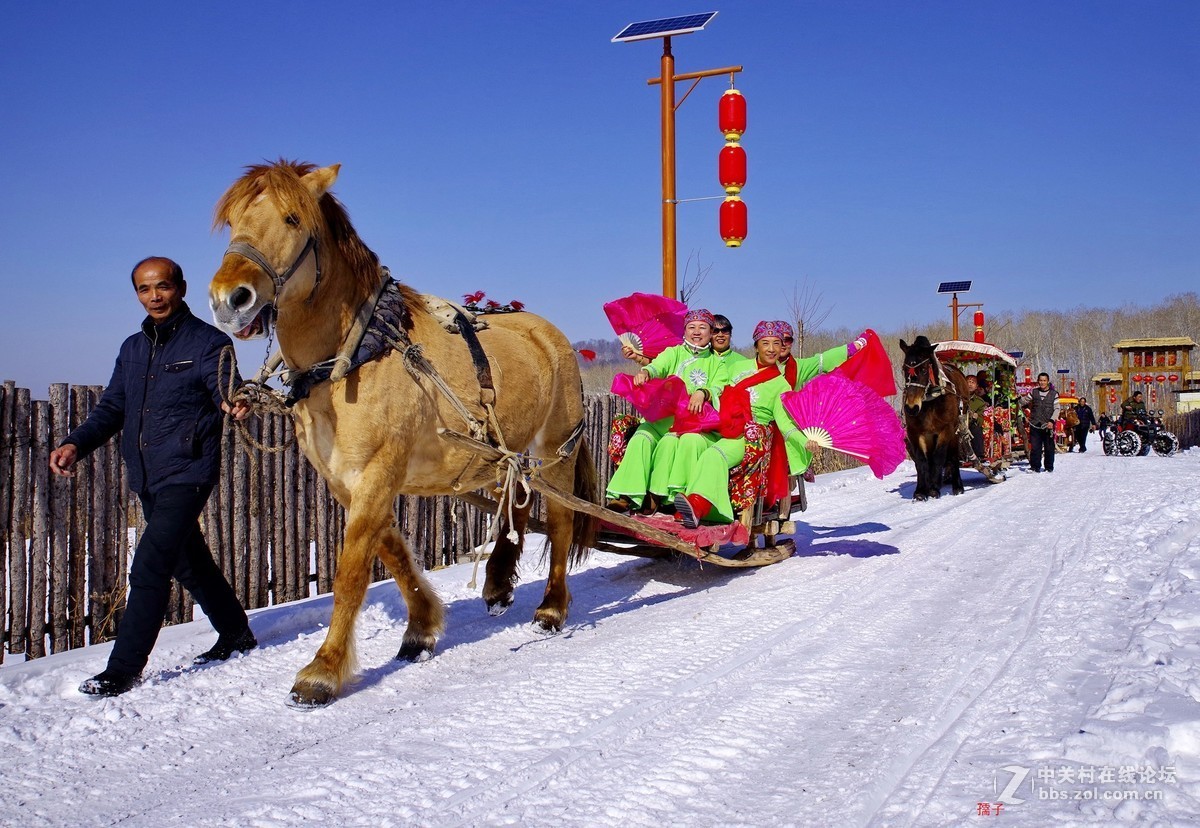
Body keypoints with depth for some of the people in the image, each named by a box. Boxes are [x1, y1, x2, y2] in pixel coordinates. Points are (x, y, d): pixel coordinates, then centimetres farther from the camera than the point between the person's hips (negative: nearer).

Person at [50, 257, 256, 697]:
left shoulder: (209, 342, -6)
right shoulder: (133, 348, 14)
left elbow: (225, 390, -20)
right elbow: (112, 408, 14)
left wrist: (233, 404, -45)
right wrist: (76, 443, -3)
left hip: (187, 474, -8)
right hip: (146, 479, 8)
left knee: (149, 569, -14)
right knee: (189, 563, 19)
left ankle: (123, 670, -7)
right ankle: (236, 635, 37)